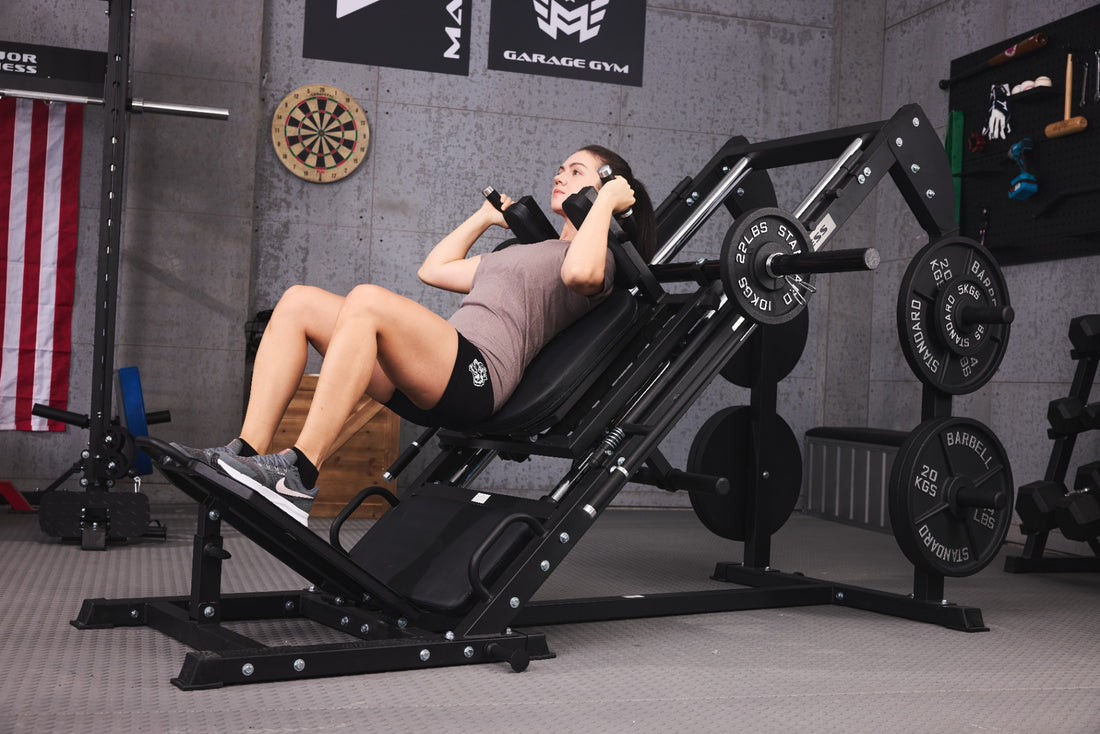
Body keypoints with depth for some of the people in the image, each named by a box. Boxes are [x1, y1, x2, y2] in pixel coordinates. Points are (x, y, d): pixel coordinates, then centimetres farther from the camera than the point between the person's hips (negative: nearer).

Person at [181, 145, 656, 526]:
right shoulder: (530, 251, 37)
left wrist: (605, 202, -3)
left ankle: (298, 474, -35)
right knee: (299, 302, -4)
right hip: (430, 382, 9)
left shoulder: (597, 257, 11)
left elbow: (579, 274, -18)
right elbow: (433, 269, 42)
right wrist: (486, 217, 48)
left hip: (477, 372, -9)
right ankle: (248, 453, -17)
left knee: (367, 300, -33)